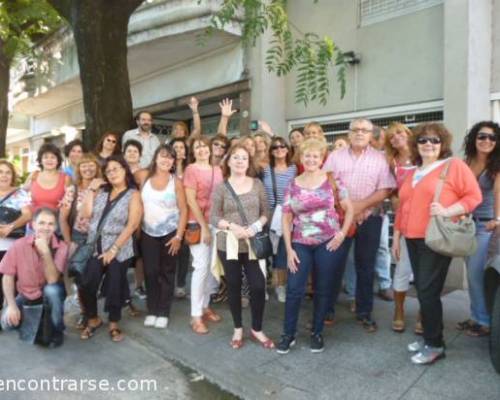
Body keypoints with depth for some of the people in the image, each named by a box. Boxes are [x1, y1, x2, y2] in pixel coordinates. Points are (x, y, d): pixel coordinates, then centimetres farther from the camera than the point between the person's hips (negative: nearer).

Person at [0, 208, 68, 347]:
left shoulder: (61, 247, -20)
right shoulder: (19, 245, -15)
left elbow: (52, 280, -28)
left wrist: (45, 252, -38)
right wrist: (12, 305, -17)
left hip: (50, 294, -2)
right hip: (25, 296, 2)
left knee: (52, 290, -35)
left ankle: (56, 330, -10)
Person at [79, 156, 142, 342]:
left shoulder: (133, 195, -3)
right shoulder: (102, 191, 11)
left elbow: (132, 225, -11)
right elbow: (86, 214, 4)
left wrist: (114, 249, -15)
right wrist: (91, 190, 1)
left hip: (119, 250, -3)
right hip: (95, 247, 4)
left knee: (114, 288, 5)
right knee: (87, 285, 1)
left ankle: (113, 324, 27)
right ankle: (93, 320, 26)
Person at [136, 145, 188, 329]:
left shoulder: (176, 182, -8)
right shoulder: (143, 176, -4)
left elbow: (183, 210, -7)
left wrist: (179, 236, -12)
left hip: (170, 233, -1)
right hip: (148, 233, 2)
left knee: (167, 272, 9)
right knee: (150, 272, 7)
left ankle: (163, 313, 20)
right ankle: (151, 311, 23)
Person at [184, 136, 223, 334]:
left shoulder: (217, 170, 11)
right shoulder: (191, 170, -6)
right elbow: (191, 201, -11)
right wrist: (204, 226, -15)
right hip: (198, 224, -6)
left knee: (212, 266, 10)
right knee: (201, 267, -8)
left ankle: (205, 306, 25)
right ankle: (196, 316, 1)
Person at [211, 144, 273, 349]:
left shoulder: (257, 184, 4)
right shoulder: (221, 187, -1)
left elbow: (265, 212, 5)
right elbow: (214, 217, -4)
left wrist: (257, 226, -14)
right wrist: (232, 226, -19)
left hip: (253, 244, 1)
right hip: (228, 244, 0)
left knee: (258, 286, -2)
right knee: (233, 286, 11)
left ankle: (257, 329, 21)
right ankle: (238, 329, 30)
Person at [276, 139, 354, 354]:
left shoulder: (332, 181, 0)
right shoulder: (293, 186, 3)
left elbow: (349, 209, 4)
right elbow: (286, 219, 3)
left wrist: (342, 234, -7)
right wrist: (289, 249, -3)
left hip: (328, 243, -1)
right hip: (301, 244, 1)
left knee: (323, 290, 9)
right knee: (294, 289, -1)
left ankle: (317, 333, 27)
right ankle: (288, 334, 17)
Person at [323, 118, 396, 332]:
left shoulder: (379, 158, 2)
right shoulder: (335, 156, 5)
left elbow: (385, 190, -5)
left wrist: (361, 205, -16)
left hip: (369, 219, 0)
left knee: (366, 267, 8)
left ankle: (364, 313, 22)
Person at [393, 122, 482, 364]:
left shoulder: (454, 165, -2)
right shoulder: (412, 172, 17)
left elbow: (473, 196, -6)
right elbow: (403, 206, 19)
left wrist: (447, 211, -20)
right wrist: (396, 236, 18)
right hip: (413, 239, 6)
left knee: (428, 291, -5)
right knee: (423, 291, 11)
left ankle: (435, 344, 10)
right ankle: (429, 337, 25)